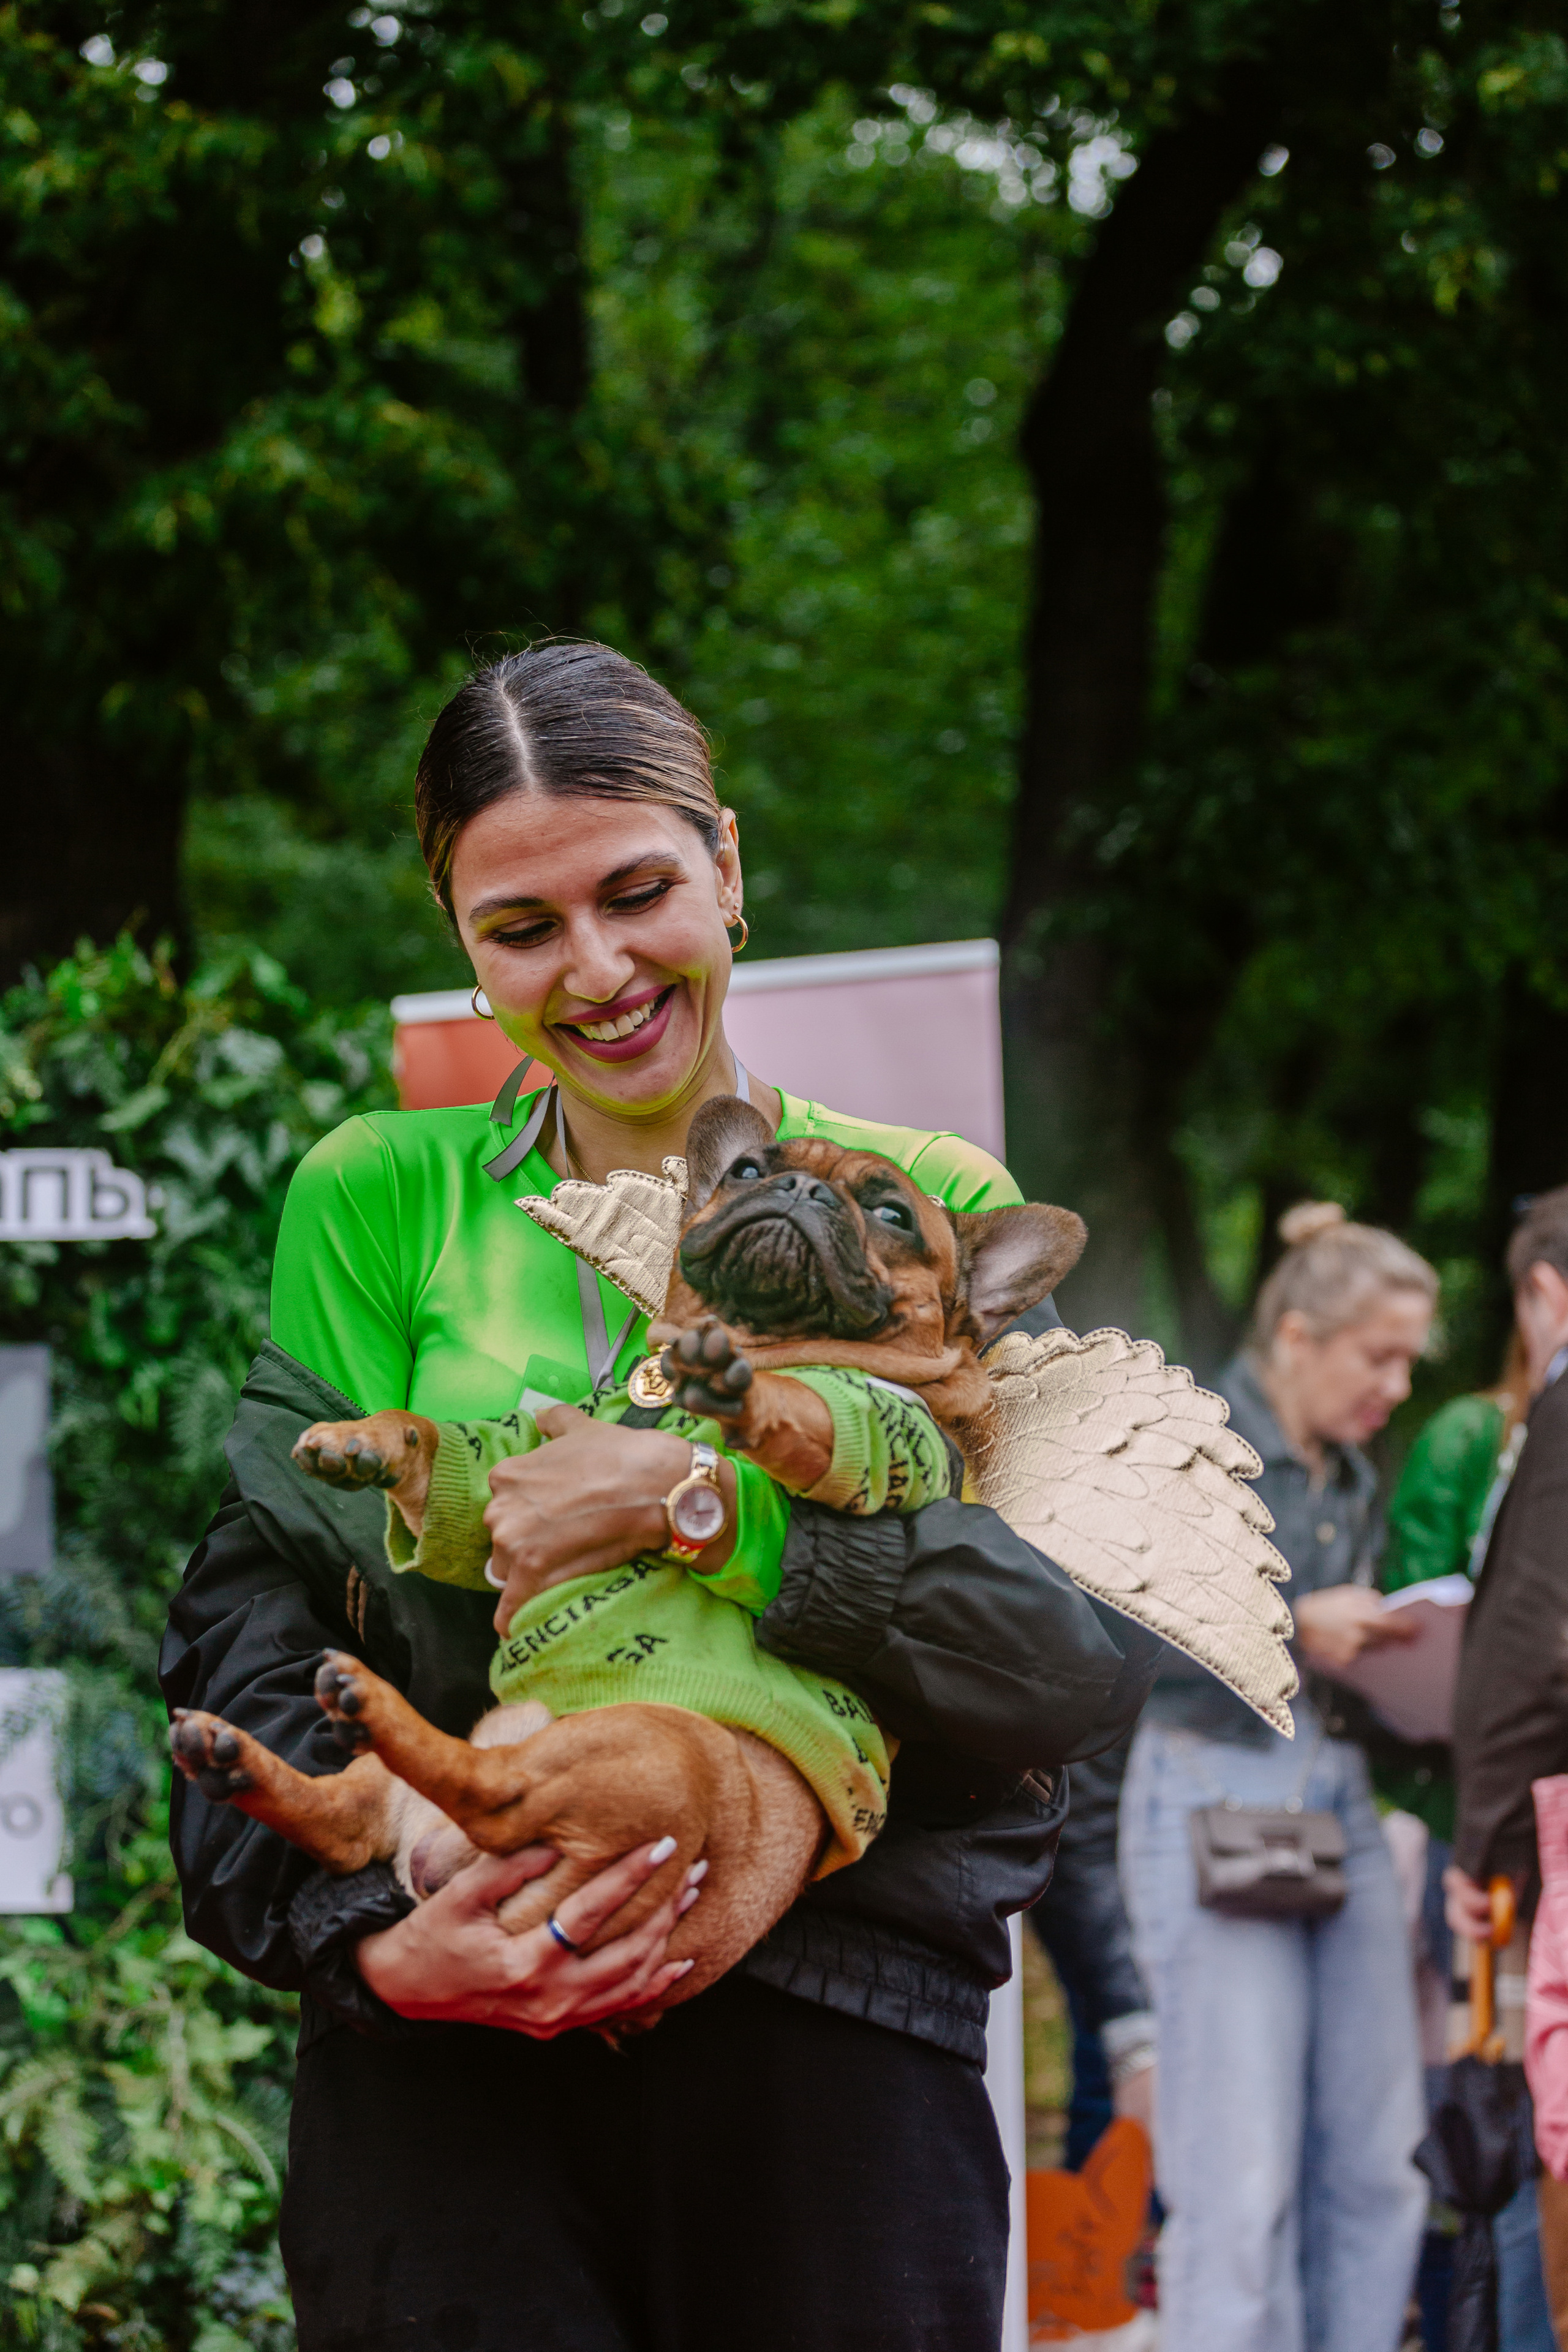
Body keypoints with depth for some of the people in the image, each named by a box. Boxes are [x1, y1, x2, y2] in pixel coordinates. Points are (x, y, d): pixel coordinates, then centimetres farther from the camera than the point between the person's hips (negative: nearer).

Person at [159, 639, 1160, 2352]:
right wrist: (364, 1935, -14)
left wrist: (715, 1503, -16)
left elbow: (1094, 1652, -5)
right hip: (449, 2055, 0)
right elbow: (249, 1613, 3)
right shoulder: (379, 1204, 11)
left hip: (829, 2038, 0)